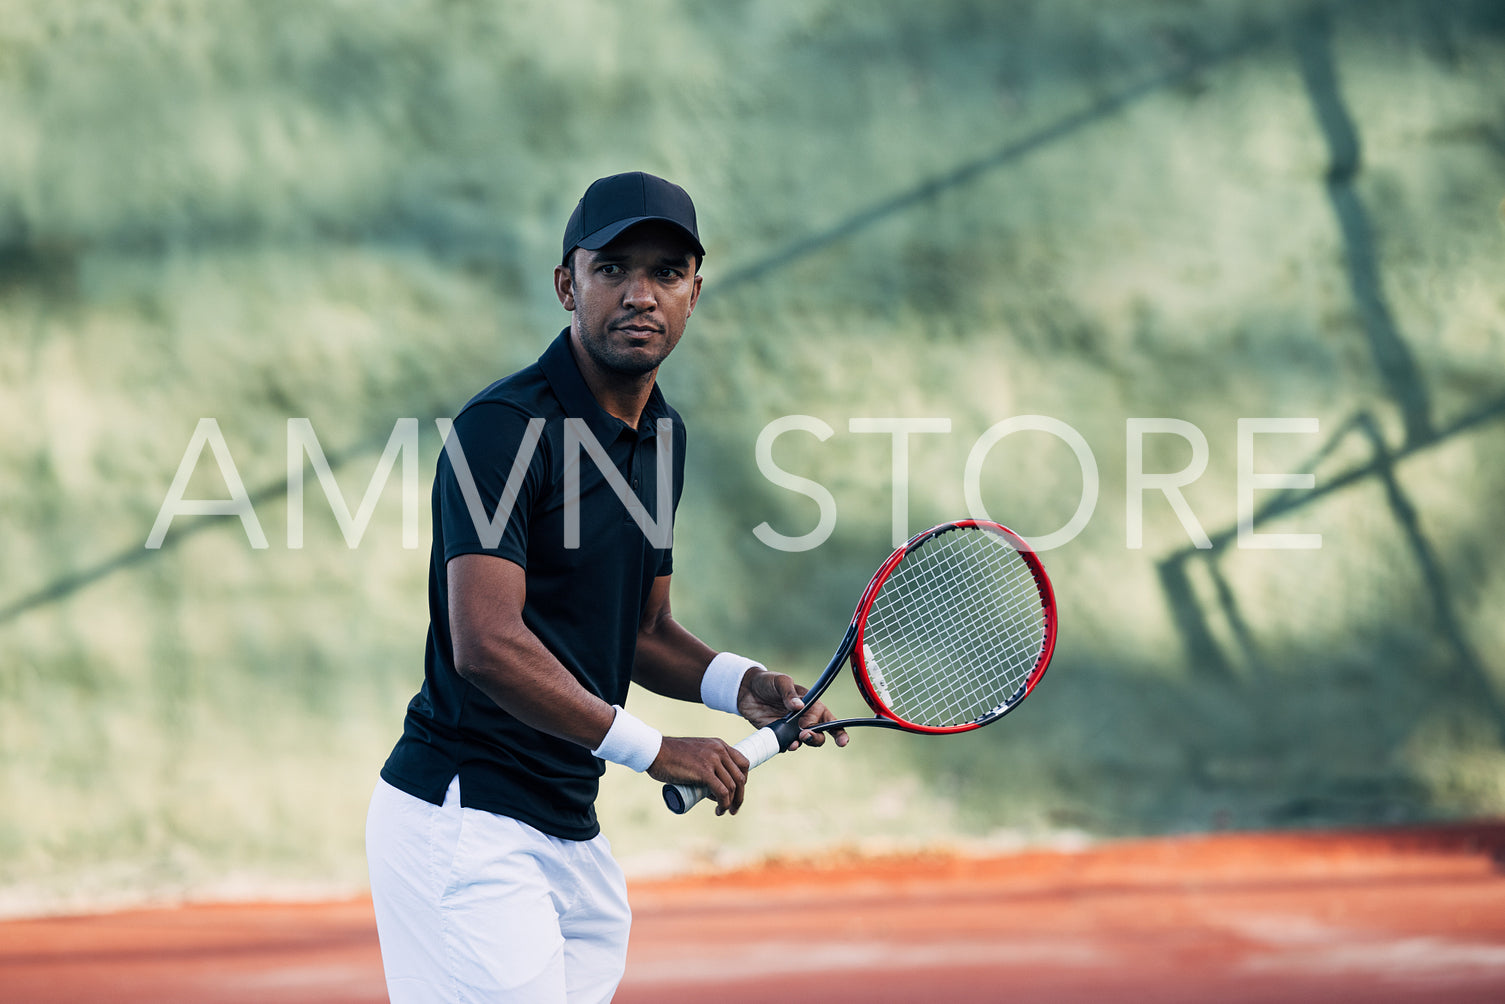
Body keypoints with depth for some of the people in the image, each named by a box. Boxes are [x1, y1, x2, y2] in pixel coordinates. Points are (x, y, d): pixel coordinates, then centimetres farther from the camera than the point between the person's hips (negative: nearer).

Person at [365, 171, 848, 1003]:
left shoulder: (664, 434, 14)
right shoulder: (502, 428, -14)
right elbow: (486, 645, -23)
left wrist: (735, 684, 2)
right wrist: (651, 747, -19)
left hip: (571, 832, 9)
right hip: (464, 821, -9)